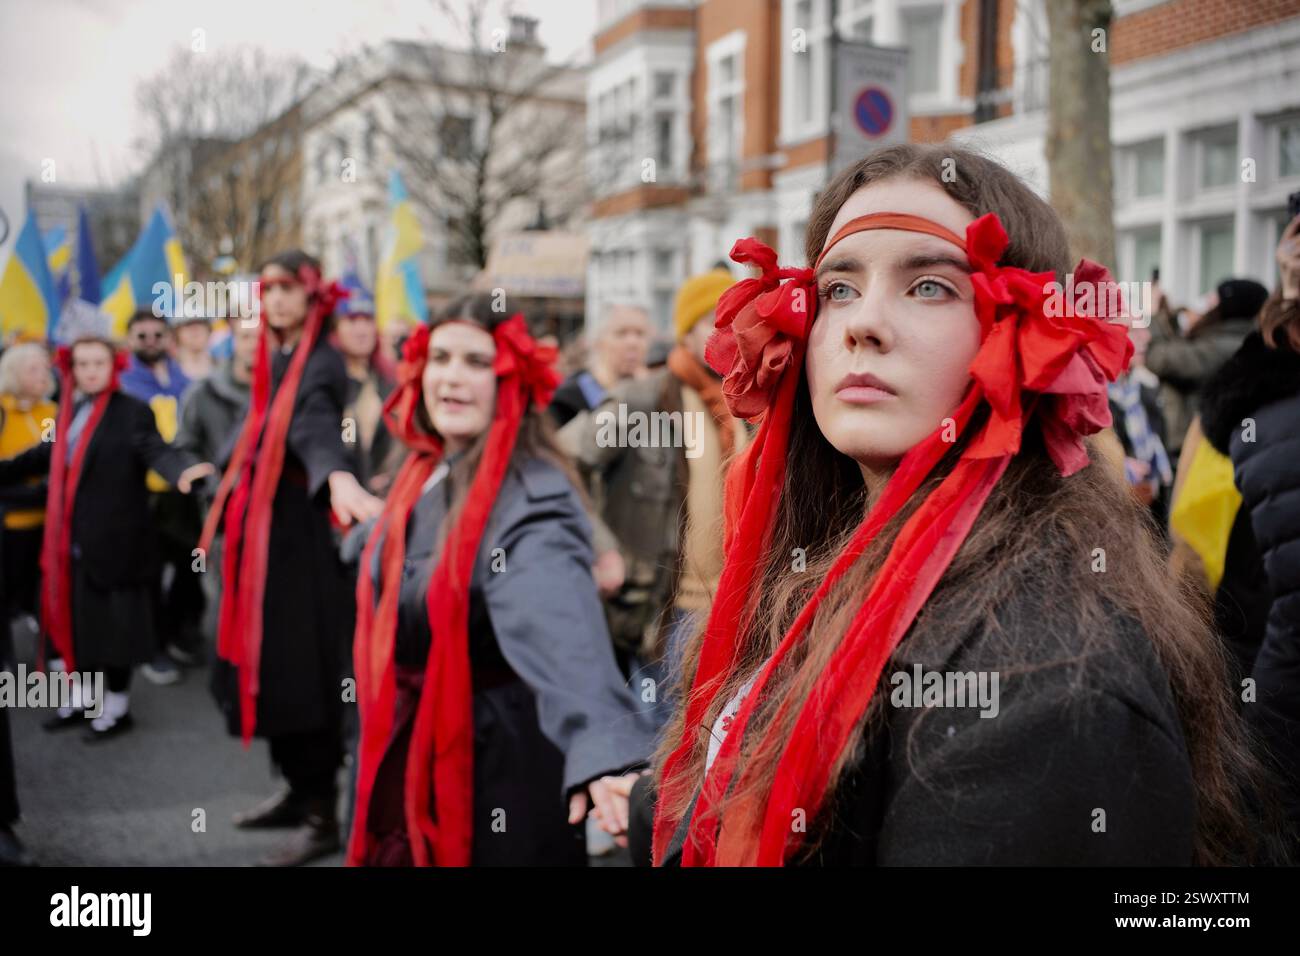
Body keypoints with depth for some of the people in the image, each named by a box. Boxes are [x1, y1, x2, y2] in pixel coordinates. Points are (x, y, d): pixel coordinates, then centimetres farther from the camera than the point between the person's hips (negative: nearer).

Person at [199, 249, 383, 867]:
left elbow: (316, 423, -35)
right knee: (268, 662, 14)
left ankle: (323, 814, 3)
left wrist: (340, 478, -54)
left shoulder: (322, 363, -14)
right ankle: (299, 790, 26)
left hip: (299, 527, -9)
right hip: (262, 523, 9)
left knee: (300, 669, -6)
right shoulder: (276, 358, 14)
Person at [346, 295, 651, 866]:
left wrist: (602, 749, -56)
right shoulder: (423, 478, 2)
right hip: (407, 757, 8)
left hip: (500, 764, -7)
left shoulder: (533, 501, -24)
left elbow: (562, 628, -42)